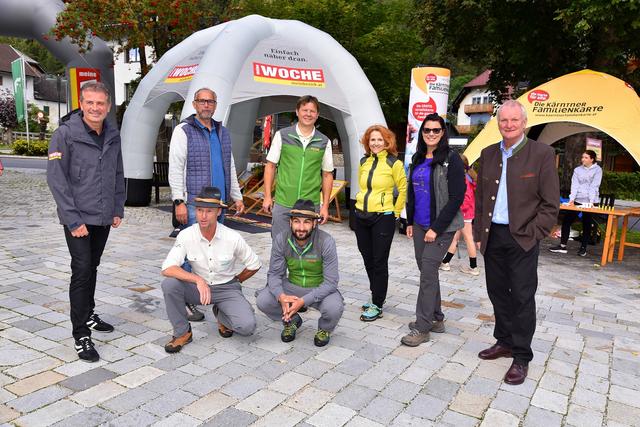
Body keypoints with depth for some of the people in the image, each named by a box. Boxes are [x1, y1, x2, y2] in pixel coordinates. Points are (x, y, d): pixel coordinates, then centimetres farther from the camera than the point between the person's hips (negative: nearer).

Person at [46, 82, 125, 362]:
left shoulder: (113, 136, 6)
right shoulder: (65, 134, -11)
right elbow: (56, 178, -13)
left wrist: (118, 210, 8)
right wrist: (73, 220, -16)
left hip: (104, 218, 6)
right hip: (78, 218, -5)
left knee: (92, 268, 17)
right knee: (82, 270, -8)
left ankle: (88, 315, 34)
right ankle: (81, 335, 0)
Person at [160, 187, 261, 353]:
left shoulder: (233, 238, -18)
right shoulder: (186, 236, -16)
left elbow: (254, 265, -3)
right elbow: (167, 269, -26)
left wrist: (235, 281, 8)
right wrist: (198, 280, -38)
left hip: (227, 288, -1)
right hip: (198, 286, 1)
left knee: (247, 326, -23)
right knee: (169, 284, -29)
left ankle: (221, 316, 14)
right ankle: (182, 332, -6)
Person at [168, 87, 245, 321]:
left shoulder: (222, 132, 17)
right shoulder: (183, 131, -2)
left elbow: (230, 167, 22)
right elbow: (175, 168, -9)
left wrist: (237, 196, 17)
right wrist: (179, 201, -17)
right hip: (194, 203, -6)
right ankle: (188, 302, 3)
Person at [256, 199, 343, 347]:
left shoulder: (326, 242, -24)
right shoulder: (281, 240, -14)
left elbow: (331, 282, -22)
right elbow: (274, 273, -9)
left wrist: (303, 301, -33)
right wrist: (281, 296, -31)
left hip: (320, 289, -3)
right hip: (291, 287, 3)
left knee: (334, 308, -34)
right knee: (262, 300, -21)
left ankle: (325, 329, 6)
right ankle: (292, 321, 12)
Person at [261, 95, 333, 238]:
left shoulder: (324, 142, 5)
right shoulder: (282, 135, 2)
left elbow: (327, 175, 8)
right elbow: (270, 166, 6)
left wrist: (325, 206, 4)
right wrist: (267, 197, 1)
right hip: (282, 204, -1)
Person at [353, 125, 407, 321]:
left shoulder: (394, 163, -7)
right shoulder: (363, 162, 8)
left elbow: (403, 189, -2)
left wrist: (395, 212, 0)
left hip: (383, 218, -6)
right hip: (361, 217, 6)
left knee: (379, 262, 0)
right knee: (367, 259, 14)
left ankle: (377, 306, 9)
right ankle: (377, 296, 31)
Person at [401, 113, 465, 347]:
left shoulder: (451, 159, -9)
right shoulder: (417, 159, 12)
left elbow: (456, 197, -13)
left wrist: (436, 228, -15)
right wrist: (410, 221, 13)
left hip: (441, 227, -7)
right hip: (420, 225, 7)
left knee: (428, 270, -10)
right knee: (426, 270, 11)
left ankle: (422, 328, -1)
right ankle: (436, 318, 25)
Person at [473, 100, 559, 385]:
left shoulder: (542, 154, -6)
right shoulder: (488, 154, 8)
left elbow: (550, 204, -6)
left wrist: (531, 235, -12)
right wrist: (479, 234, 8)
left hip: (522, 238, -5)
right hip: (493, 236, 5)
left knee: (522, 297, 1)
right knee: (497, 292, 14)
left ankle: (521, 357, 13)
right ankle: (504, 342, 31)